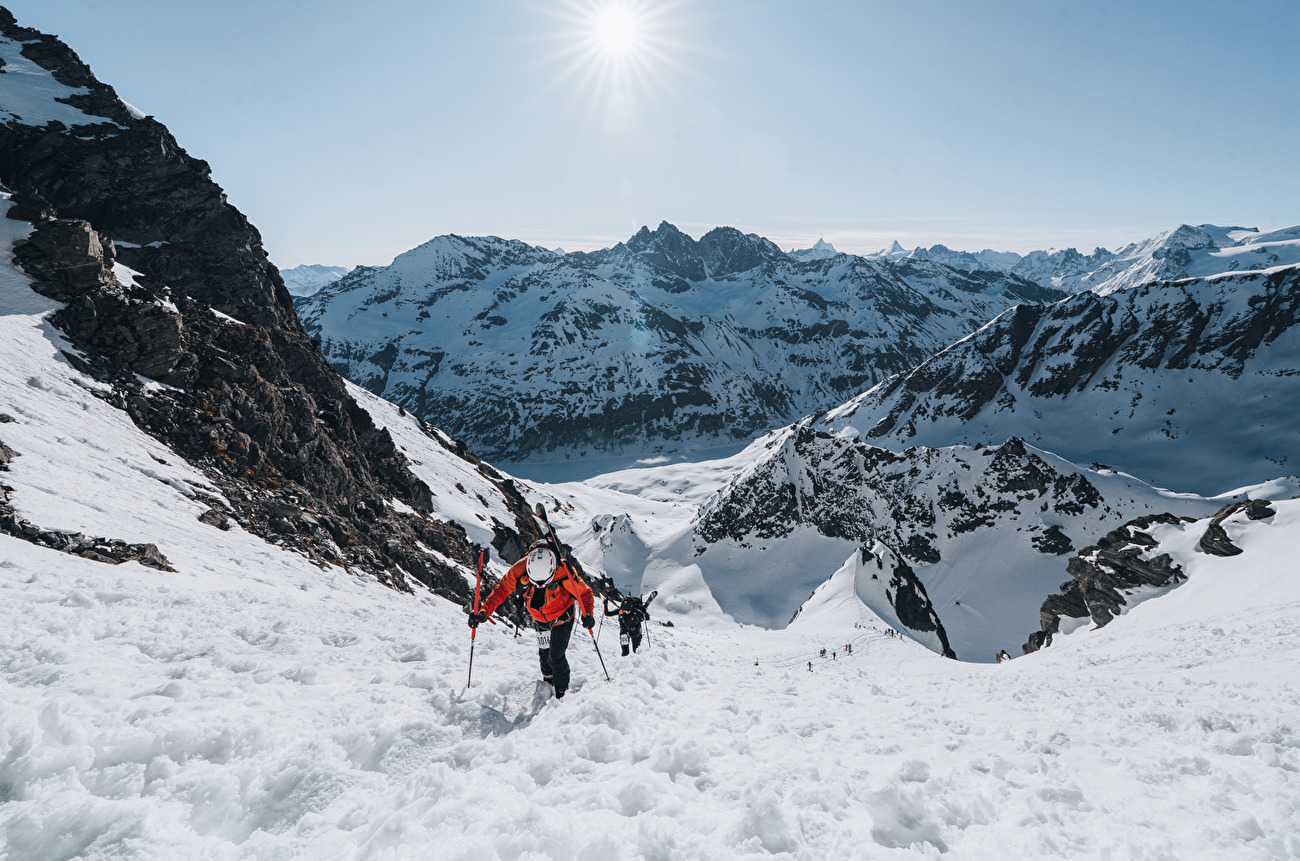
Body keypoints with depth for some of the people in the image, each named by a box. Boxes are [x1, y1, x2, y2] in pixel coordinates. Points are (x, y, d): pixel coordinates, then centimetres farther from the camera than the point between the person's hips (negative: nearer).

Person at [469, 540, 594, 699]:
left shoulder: (563, 572, -36)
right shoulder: (520, 569, -30)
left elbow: (584, 593, -22)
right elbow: (501, 591, -19)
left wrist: (588, 614, -39)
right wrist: (483, 613, -32)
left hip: (562, 618, -3)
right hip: (540, 620, 3)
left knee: (556, 657, -8)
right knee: (544, 654, 14)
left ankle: (562, 691, 19)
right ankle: (548, 683, 45)